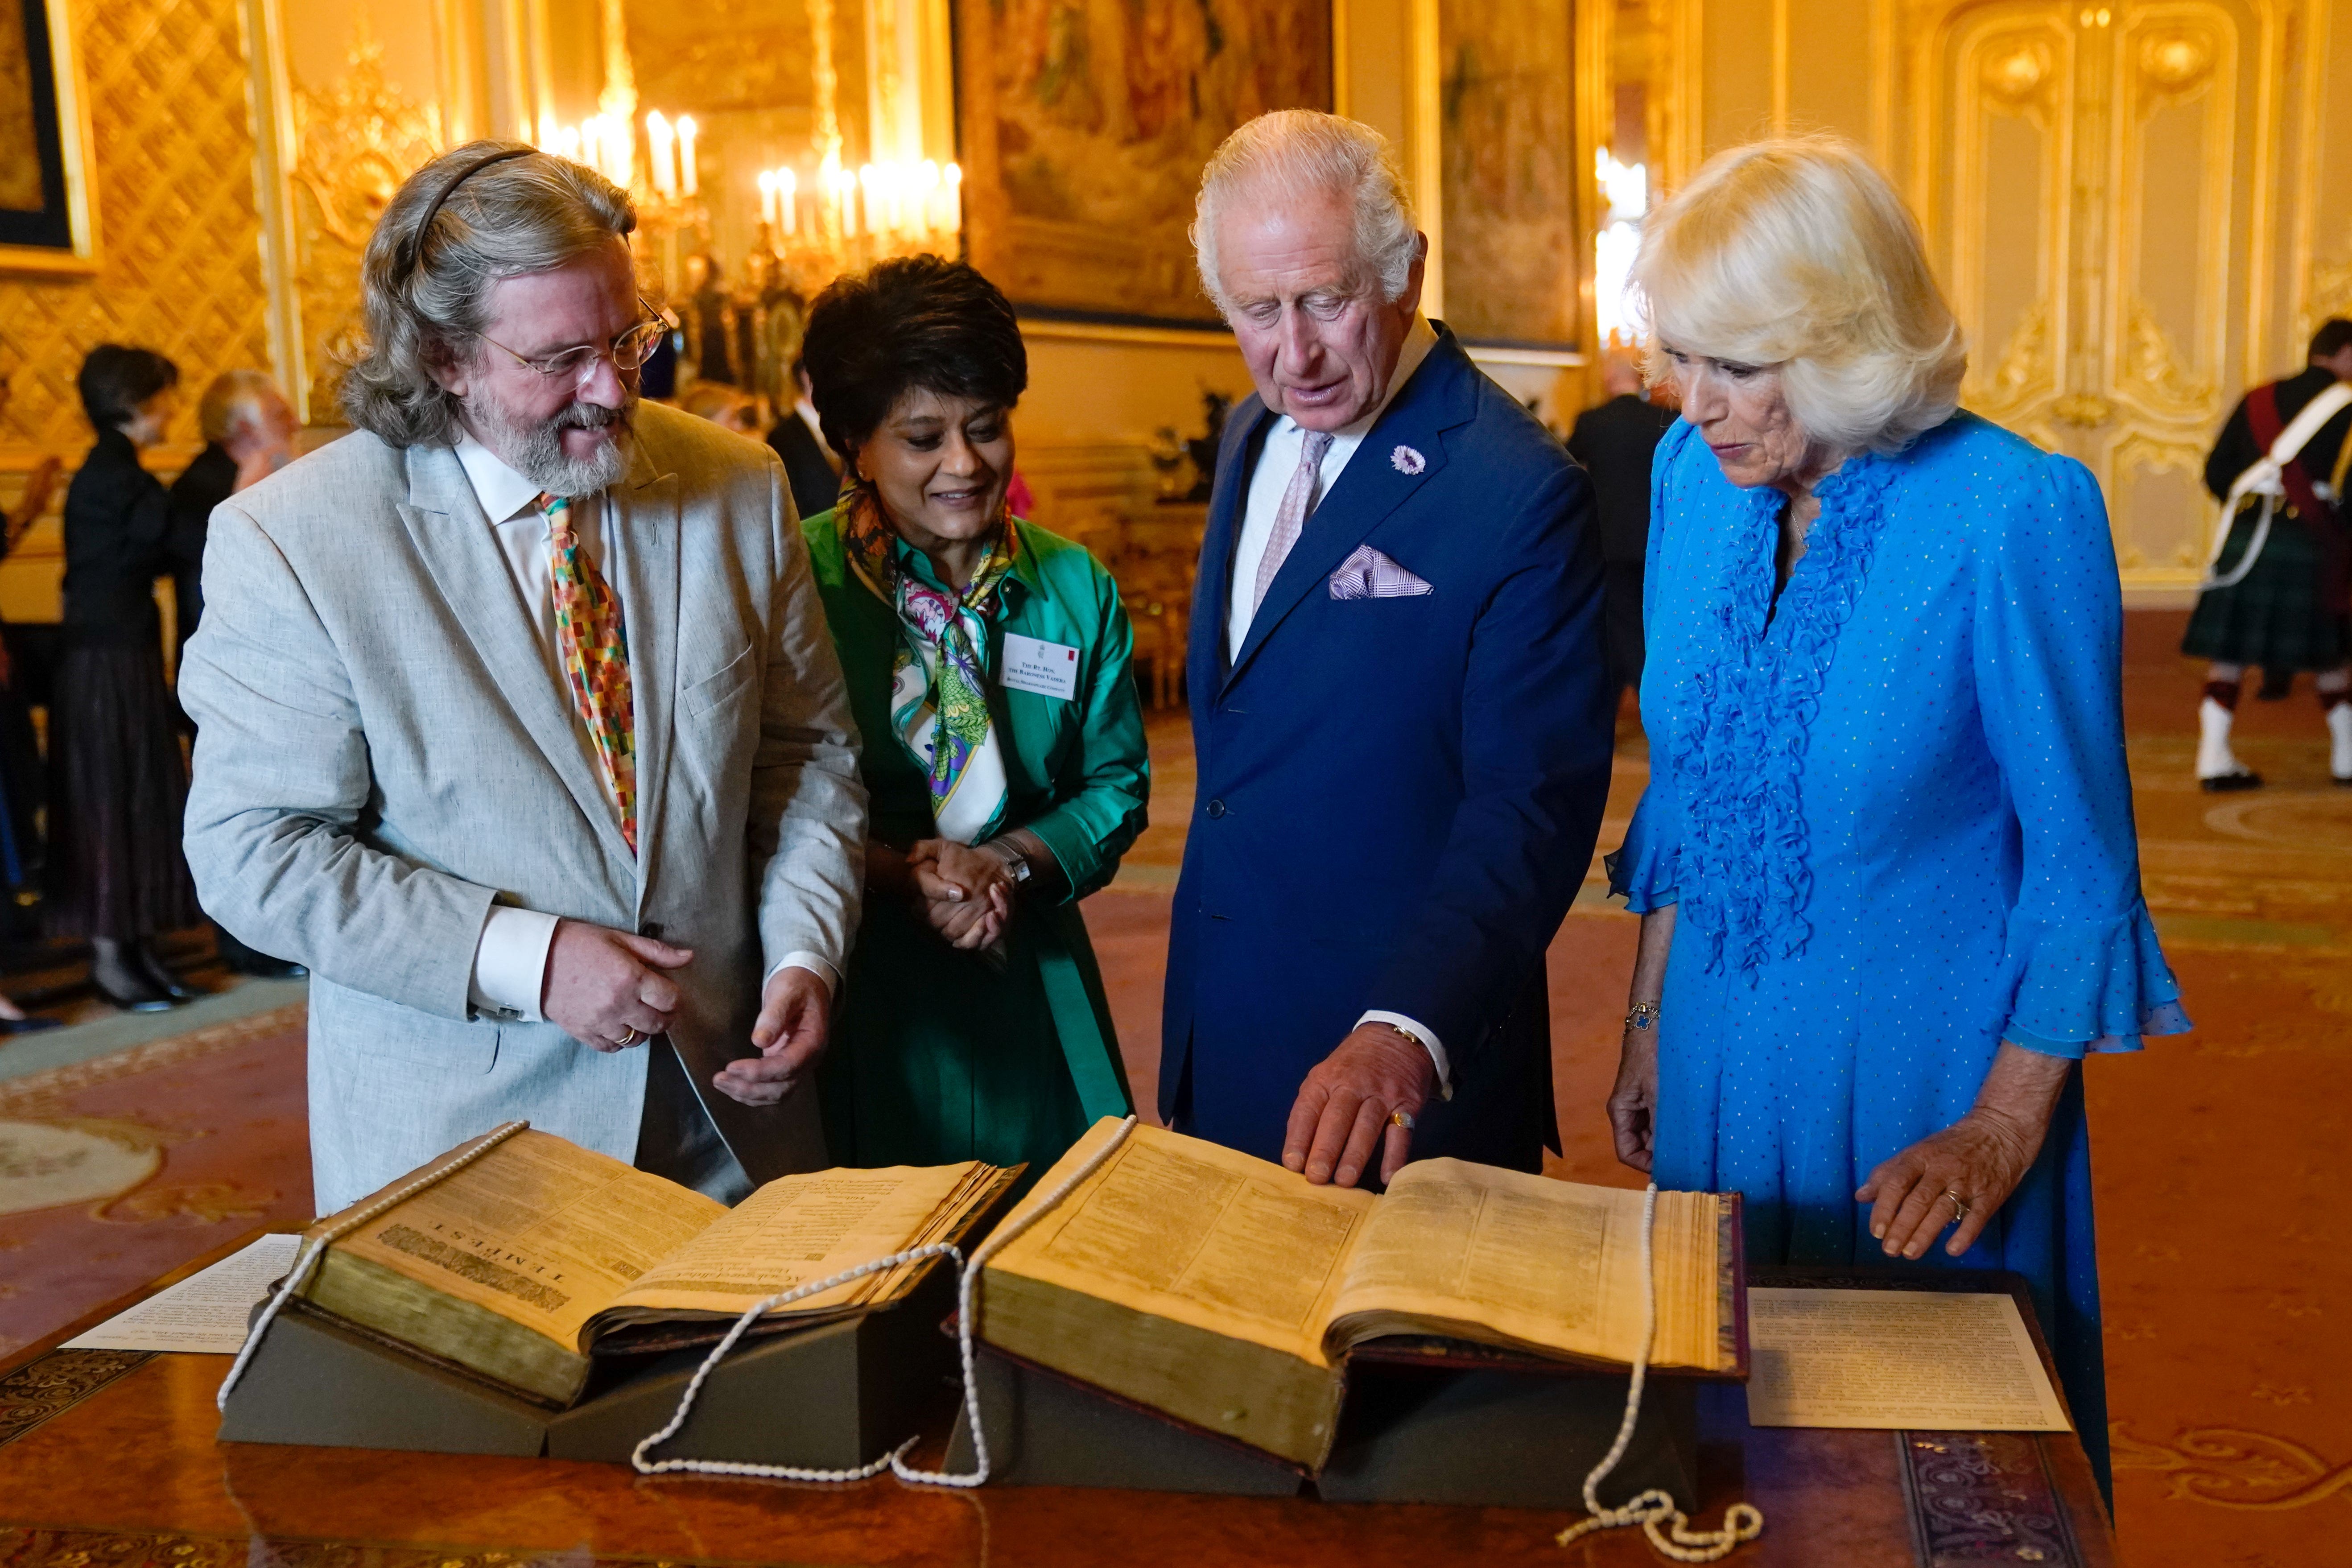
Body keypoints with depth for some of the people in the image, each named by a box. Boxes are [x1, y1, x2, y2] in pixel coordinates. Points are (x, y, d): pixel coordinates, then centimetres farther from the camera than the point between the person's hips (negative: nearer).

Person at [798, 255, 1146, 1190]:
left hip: (1032, 996, 3)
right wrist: (891, 871, -19)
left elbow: (1116, 782, 7)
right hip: (854, 990, -3)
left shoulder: (1075, 588, 4)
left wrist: (1014, 864, -11)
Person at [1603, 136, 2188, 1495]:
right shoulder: (1694, 475, -2)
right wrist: (1651, 1023, 11)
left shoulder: (2015, 508, -19)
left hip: (1917, 1073, -5)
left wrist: (2005, 1130, -13)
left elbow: (2082, 858, -13)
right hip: (1725, 1053, 5)